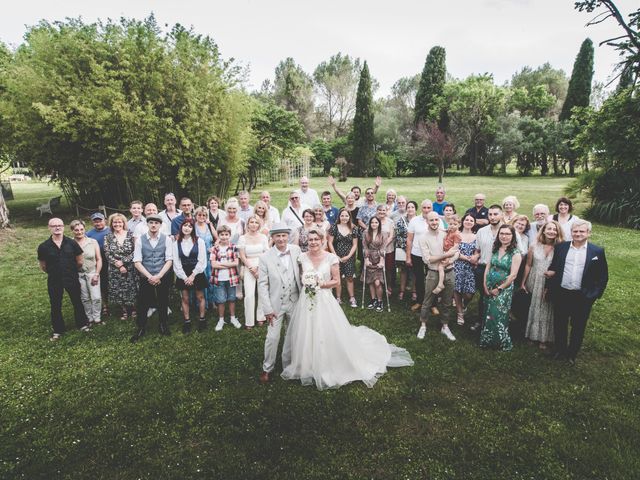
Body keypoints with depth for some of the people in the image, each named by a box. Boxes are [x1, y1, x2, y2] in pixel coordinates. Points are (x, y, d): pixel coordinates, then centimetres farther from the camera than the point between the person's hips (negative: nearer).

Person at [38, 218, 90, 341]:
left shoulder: (71, 243, -7)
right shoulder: (43, 247, -8)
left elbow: (79, 261, 3)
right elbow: (43, 266, 3)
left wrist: (71, 270, 10)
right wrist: (54, 272, 9)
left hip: (72, 279, 0)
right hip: (54, 281, 0)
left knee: (77, 302, 13)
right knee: (55, 306, 11)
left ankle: (82, 324, 29)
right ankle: (57, 331, 25)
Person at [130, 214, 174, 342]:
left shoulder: (166, 240, -2)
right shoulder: (140, 240, -1)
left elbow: (169, 260, -5)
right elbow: (137, 262, -4)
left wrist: (158, 276, -14)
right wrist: (150, 276, -13)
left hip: (163, 278, 0)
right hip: (145, 278, 0)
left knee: (163, 304, 11)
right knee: (142, 304, 5)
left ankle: (164, 327, 30)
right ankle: (140, 330, 22)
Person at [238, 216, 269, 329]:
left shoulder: (263, 237, 4)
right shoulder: (243, 238, 1)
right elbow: (242, 257, 0)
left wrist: (259, 268, -6)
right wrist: (252, 268, -6)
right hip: (249, 268, -1)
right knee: (249, 295, -6)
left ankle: (261, 317, 19)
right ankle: (249, 321, 6)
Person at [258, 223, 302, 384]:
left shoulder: (296, 250, -7)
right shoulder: (266, 258, -14)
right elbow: (262, 285, -10)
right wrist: (267, 309, -12)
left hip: (295, 302, 3)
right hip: (276, 304, -3)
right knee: (272, 337, 2)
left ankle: (289, 363, 38)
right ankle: (267, 368, 24)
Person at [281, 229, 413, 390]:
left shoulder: (331, 258, -7)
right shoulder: (302, 257, 1)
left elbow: (336, 280, -2)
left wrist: (321, 284, -14)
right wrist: (306, 282, -4)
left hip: (324, 300, -2)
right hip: (306, 300, 2)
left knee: (328, 334, 2)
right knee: (306, 335, 9)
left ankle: (330, 368, 23)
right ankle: (307, 367, 28)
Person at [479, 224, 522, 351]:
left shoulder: (515, 253, -11)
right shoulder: (495, 249, 5)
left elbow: (513, 275, -14)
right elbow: (488, 267, 7)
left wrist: (499, 289, -11)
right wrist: (485, 285, -1)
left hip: (504, 289, -5)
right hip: (489, 288, 5)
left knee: (498, 316, 0)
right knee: (488, 315, 11)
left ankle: (504, 343, 20)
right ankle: (487, 340, 27)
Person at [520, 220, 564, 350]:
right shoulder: (534, 246, -3)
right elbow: (528, 265, 3)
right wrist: (523, 283, 6)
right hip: (534, 283, 2)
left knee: (547, 311, 10)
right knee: (533, 309, 14)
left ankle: (544, 338, 26)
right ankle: (532, 334, 32)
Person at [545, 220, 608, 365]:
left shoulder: (597, 251, -3)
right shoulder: (560, 247, 2)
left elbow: (603, 276, 0)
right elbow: (552, 268, 8)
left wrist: (595, 294, -5)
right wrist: (549, 287, 1)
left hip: (583, 297, -1)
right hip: (561, 294, 2)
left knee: (578, 327, 12)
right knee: (559, 325, 14)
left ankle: (572, 354, 30)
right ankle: (560, 350, 34)